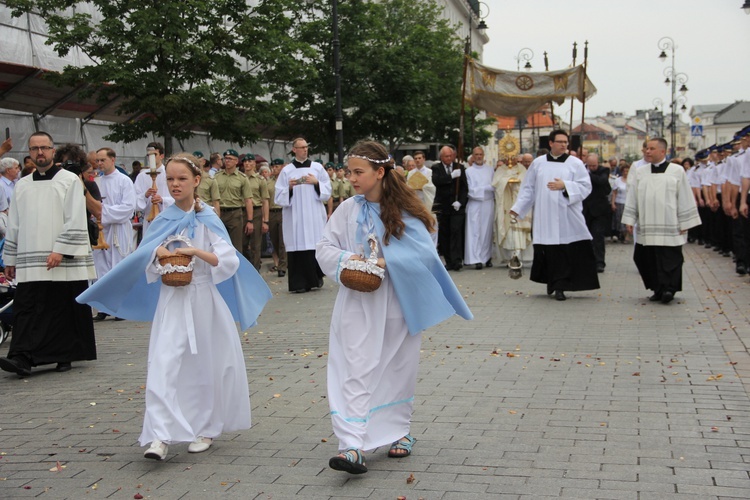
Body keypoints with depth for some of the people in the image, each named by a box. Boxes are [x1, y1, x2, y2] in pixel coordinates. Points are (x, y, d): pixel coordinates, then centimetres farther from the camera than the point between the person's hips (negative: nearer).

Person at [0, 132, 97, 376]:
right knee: (27, 310, -5)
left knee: (65, 309, 2)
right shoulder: (22, 186, 14)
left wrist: (60, 250, -14)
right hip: (30, 261, 4)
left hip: (65, 262, -3)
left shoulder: (70, 180, 0)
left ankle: (65, 356, 14)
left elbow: (75, 221, -7)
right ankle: (22, 358, -11)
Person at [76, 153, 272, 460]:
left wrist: (196, 251, -22)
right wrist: (157, 254, -13)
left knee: (205, 366, 8)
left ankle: (207, 429, 25)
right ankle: (161, 436, -14)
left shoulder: (208, 219, -2)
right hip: (172, 301, 1)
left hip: (204, 300, -1)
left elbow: (229, 260, -9)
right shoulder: (163, 221, 4)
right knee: (164, 365, -12)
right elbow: (143, 262, 8)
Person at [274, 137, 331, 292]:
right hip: (294, 216, -1)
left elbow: (328, 190, 10)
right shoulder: (287, 171, 7)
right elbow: (279, 196, 5)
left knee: (316, 247, -3)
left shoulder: (317, 167, 10)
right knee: (297, 247, -5)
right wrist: (289, 187, -12)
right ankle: (300, 283, -1)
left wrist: (316, 183, -6)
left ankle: (317, 277, 16)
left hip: (315, 215, 1)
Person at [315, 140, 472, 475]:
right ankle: (353, 447, -13)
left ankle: (400, 432, 31)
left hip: (397, 304, -1)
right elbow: (324, 248, 3)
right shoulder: (348, 210, 1)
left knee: (398, 369, 12)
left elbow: (425, 253, -11)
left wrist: (387, 263, -22)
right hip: (358, 304, 1)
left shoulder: (404, 211, -6)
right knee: (356, 372, -7)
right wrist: (347, 258, -17)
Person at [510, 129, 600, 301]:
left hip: (568, 218, -1)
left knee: (567, 253, -6)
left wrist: (565, 186, -14)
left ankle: (559, 286, 0)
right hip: (545, 218, 1)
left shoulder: (576, 164, 6)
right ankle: (553, 283, 16)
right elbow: (528, 188, 12)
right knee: (548, 253, 1)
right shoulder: (538, 163, 10)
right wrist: (517, 208, 7)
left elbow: (585, 187, -1)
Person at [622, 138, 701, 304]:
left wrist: (685, 223, -1)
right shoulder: (639, 173, 10)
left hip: (670, 227, -3)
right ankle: (658, 290, 15)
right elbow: (632, 199, 11)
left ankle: (668, 289, 0)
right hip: (646, 227, 3)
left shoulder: (677, 171, 2)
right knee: (649, 259, 4)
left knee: (669, 259, -7)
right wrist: (629, 220, 5)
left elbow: (685, 198, 2)